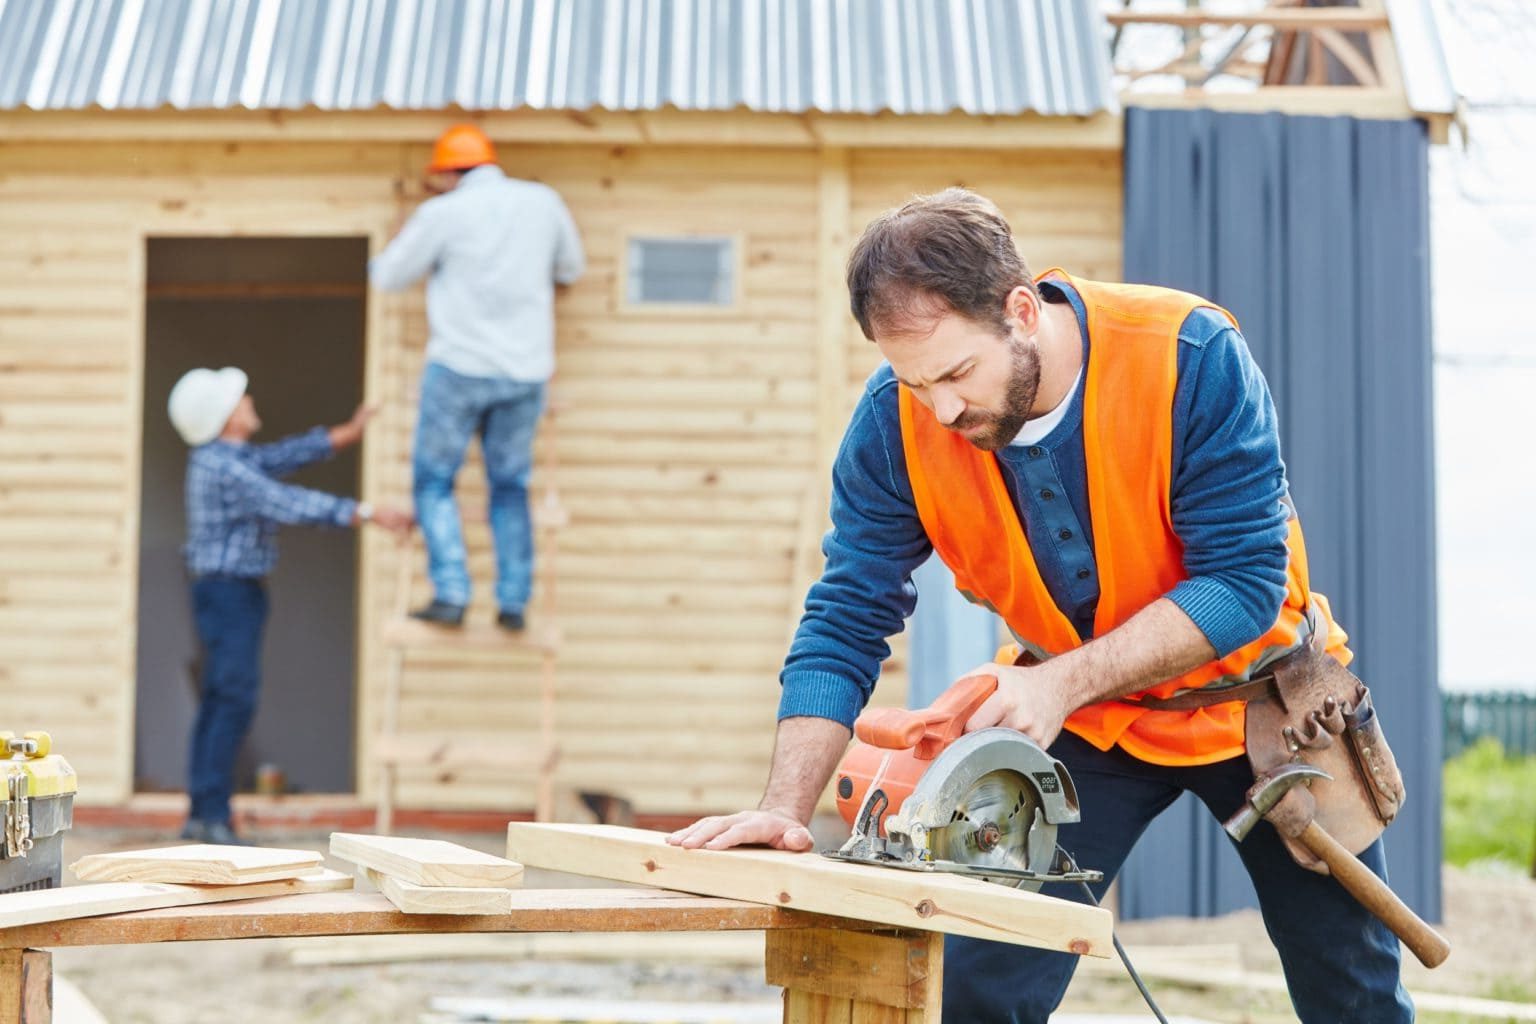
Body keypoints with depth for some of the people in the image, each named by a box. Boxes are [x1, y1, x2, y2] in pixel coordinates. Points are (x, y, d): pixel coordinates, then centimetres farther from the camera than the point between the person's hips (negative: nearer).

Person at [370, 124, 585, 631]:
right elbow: (571, 269, 18)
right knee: (510, 486, 15)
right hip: (525, 370, 4)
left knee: (434, 481, 8)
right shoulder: (544, 201, 5)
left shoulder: (443, 213, -6)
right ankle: (513, 600, 9)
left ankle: (451, 593, -3)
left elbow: (388, 275, 3)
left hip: (460, 366, -3)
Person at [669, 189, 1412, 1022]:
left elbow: (1244, 582, -28)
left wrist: (1063, 681, -37)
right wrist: (786, 808, -30)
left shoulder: (1191, 356, -29)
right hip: (1081, 713, 2)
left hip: (1256, 697, -1)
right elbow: (847, 622, -17)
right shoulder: (895, 421, -20)